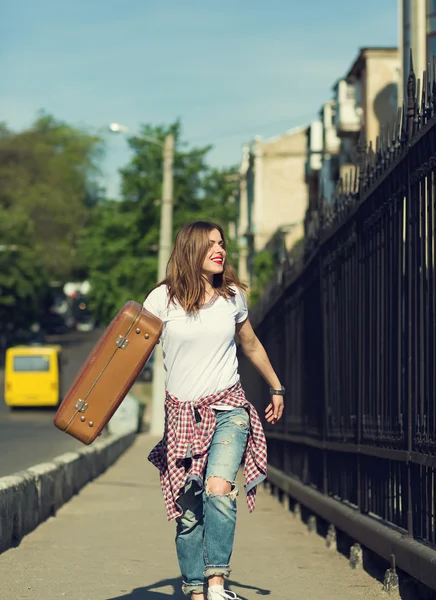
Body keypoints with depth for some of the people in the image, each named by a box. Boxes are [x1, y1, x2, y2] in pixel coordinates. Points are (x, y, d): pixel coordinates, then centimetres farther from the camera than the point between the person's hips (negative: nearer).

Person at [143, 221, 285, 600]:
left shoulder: (232, 297, 5)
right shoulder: (163, 299, -4)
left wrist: (276, 387, 31)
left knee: (219, 490, -23)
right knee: (188, 511, 0)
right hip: (183, 413, 0)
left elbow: (251, 345, 22)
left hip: (228, 409, 1)